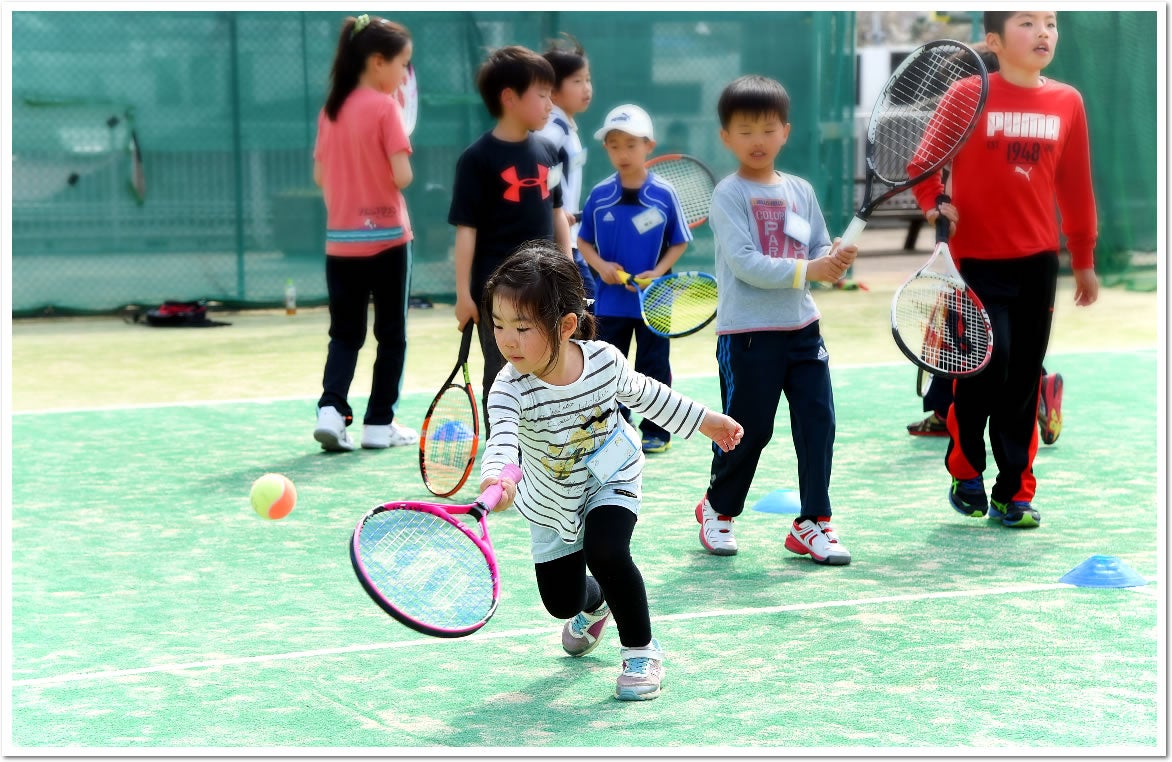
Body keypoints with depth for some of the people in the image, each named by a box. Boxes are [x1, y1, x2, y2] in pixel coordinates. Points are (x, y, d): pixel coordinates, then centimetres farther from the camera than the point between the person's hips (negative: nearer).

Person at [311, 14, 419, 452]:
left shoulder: (331, 110, 6)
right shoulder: (385, 106, -12)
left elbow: (320, 176, 9)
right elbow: (402, 176, -16)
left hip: (340, 239, 5)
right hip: (385, 235, -5)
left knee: (345, 333, 12)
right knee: (391, 335, 8)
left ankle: (331, 409, -7)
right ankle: (379, 424, 11)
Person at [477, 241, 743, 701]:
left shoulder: (604, 360, -24)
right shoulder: (512, 388, -31)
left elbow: (643, 393, -1)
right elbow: (502, 438, -51)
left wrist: (704, 421, 8)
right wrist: (497, 478, -75)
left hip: (612, 480, -1)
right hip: (552, 501, 1)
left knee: (605, 552, -29)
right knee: (561, 601, 9)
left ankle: (641, 650, -6)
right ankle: (594, 606, 50)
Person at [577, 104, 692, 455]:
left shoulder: (664, 195, -8)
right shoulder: (599, 195, -3)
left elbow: (679, 243, -1)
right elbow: (583, 241, 6)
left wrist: (658, 272, -15)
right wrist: (600, 265, -12)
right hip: (610, 301, 2)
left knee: (654, 369, 7)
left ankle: (655, 432, 19)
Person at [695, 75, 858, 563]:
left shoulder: (800, 191, 9)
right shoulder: (729, 195, -8)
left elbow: (819, 253, 11)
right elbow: (744, 263, -18)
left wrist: (836, 261, -12)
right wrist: (806, 270, -24)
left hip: (802, 327, 5)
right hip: (747, 334, -5)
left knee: (817, 422, 0)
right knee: (749, 428, 3)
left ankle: (813, 523, 11)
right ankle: (718, 508, 27)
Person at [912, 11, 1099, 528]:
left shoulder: (1067, 102, 3)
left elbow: (1075, 186, 10)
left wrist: (1084, 260, 14)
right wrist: (934, 203, -17)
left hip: (1037, 262, 3)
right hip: (977, 261, -3)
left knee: (1023, 381, 6)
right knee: (984, 368, -9)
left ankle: (1012, 494, 17)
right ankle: (965, 474, 15)